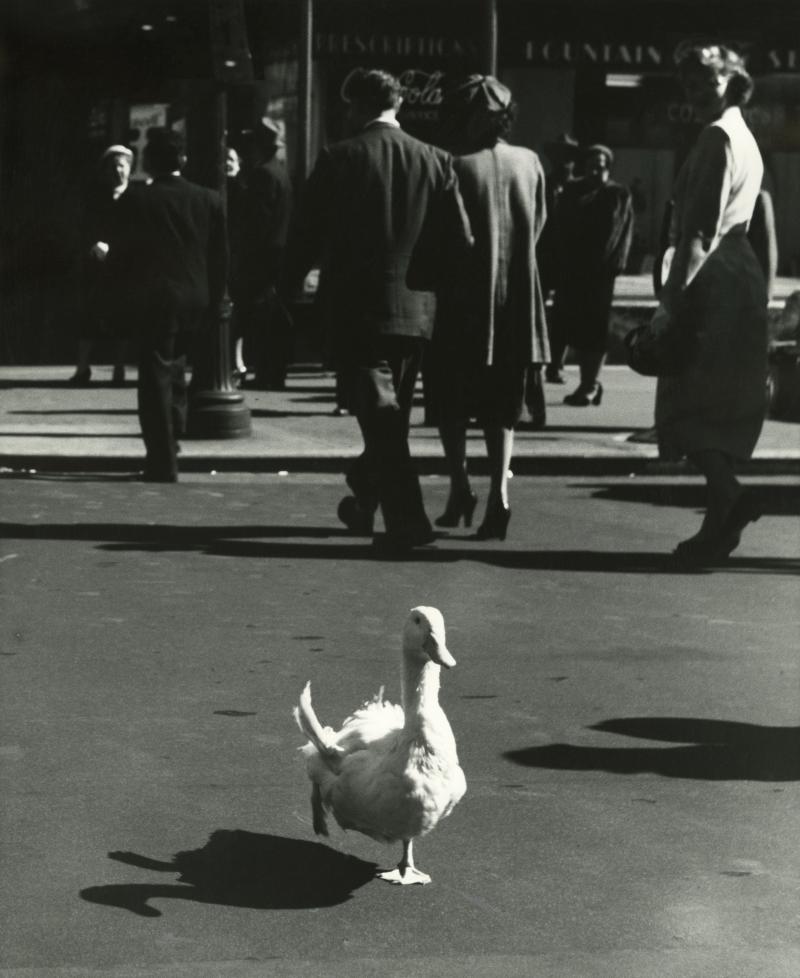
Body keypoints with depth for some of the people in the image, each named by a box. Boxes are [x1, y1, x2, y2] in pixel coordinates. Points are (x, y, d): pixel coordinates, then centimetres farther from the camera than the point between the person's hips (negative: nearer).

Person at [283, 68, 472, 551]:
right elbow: (461, 240, -2)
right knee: (390, 413, 18)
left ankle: (408, 517, -12)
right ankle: (365, 502, 34)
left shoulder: (337, 159, -7)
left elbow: (307, 235, -4)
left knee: (379, 413, -3)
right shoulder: (434, 161, 1)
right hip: (414, 309, 4)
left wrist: (290, 285, 12)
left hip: (354, 308, -4)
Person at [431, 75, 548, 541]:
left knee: (453, 401, 11)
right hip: (518, 301, 3)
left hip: (464, 298, -3)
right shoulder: (530, 163, 2)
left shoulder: (457, 166, -10)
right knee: (502, 405, 10)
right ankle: (499, 490, -1)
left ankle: (460, 485, 1)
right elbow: (538, 226, 8)